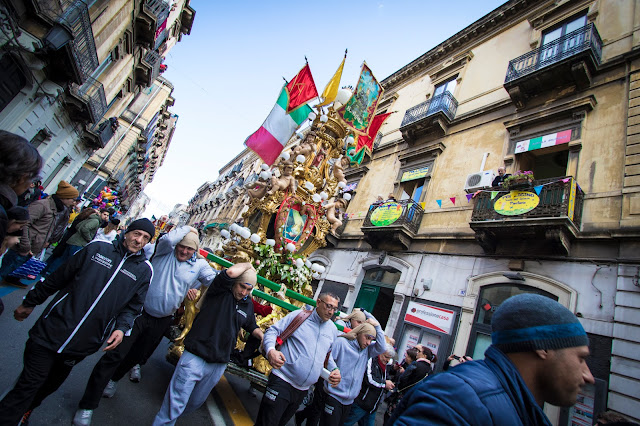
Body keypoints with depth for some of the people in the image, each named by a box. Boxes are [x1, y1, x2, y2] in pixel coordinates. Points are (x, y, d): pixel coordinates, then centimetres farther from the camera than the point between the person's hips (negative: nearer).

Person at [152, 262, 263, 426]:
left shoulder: (248, 305, 6)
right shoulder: (220, 291, -12)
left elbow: (252, 327, 22)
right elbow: (231, 272, -33)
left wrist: (264, 337, 4)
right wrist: (248, 265, -16)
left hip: (218, 364, 6)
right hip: (195, 357, -6)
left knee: (196, 402, 25)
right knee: (175, 402, -1)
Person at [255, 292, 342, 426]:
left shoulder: (333, 330, 7)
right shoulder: (298, 316, -9)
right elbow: (272, 331, -9)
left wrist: (334, 369, 2)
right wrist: (271, 350, -28)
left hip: (303, 389, 5)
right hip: (283, 381, -5)